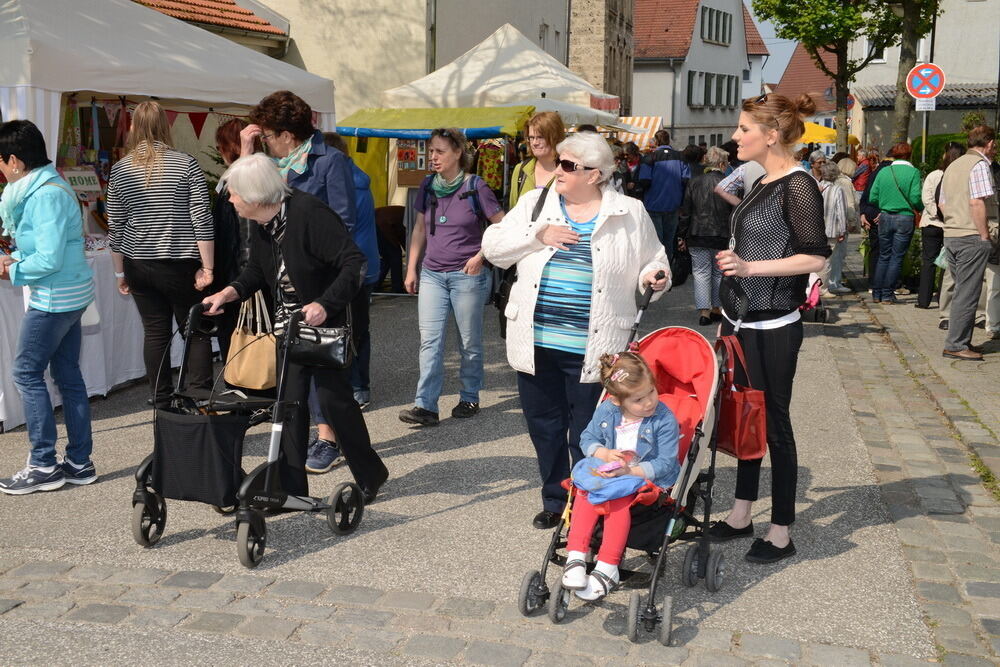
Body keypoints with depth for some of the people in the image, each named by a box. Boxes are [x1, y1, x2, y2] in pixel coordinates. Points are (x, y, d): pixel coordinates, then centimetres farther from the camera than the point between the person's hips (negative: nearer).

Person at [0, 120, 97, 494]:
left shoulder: (46, 196, -19)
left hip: (54, 298, -10)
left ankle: (43, 465, 6)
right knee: (67, 374, 11)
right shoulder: (44, 187, 12)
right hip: (70, 294, 10)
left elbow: (49, 259, -24)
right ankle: (79, 462, 17)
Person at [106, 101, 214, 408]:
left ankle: (162, 405, 12)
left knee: (155, 333, 8)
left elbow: (115, 227, 4)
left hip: (139, 266, 3)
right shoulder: (187, 164, -5)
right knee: (196, 331, 5)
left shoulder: (120, 169, 2)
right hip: (180, 265, -3)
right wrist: (207, 267, -5)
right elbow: (202, 221, -9)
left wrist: (120, 272, 13)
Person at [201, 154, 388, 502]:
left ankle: (370, 473, 17)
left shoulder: (309, 213, -23)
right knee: (290, 401, 5)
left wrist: (325, 304, -36)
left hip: (325, 322, -7)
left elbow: (354, 263, -27)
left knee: (333, 396, -4)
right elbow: (257, 271, 18)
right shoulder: (261, 227, 2)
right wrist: (231, 292, -2)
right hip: (287, 325, 7)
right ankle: (291, 488, 12)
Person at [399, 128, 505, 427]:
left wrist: (480, 256, -12)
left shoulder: (475, 187, -7)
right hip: (432, 274, 4)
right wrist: (411, 268, 10)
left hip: (468, 275, -4)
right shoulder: (427, 187, 7)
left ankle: (469, 398, 22)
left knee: (469, 342, 7)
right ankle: (425, 406, -6)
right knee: (429, 340, -4)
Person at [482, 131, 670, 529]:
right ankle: (555, 501, 33)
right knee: (545, 429, 15)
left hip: (591, 348, -3)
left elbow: (652, 262, 12)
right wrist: (537, 236, -9)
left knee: (588, 436, 4)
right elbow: (492, 247, 4)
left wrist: (653, 277, -11)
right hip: (535, 343, 3)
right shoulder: (534, 203, 7)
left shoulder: (629, 213, 2)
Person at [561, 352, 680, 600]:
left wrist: (630, 471, -24)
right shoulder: (606, 411, -1)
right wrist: (604, 453, -10)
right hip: (608, 472, 5)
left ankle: (607, 569, -29)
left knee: (618, 498, -33)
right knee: (585, 492, -25)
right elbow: (587, 439, 11)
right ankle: (575, 556, -24)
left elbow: (665, 463, -15)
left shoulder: (665, 420, -13)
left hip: (648, 478, -4)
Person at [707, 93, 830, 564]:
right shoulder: (764, 184, 11)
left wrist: (750, 267, -27)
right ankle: (741, 516, 28)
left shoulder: (798, 186, -15)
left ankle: (780, 534, 12)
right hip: (744, 320, 9)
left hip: (773, 326, -9)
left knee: (773, 423, 0)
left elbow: (815, 258, -20)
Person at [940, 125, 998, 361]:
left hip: (951, 235, 9)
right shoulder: (980, 164, -9)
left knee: (962, 291, 15)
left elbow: (942, 203, 20)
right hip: (972, 237, -9)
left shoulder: (954, 165, 18)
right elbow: (977, 202, -19)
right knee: (967, 293, -5)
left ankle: (960, 341, 19)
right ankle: (955, 345, -3)